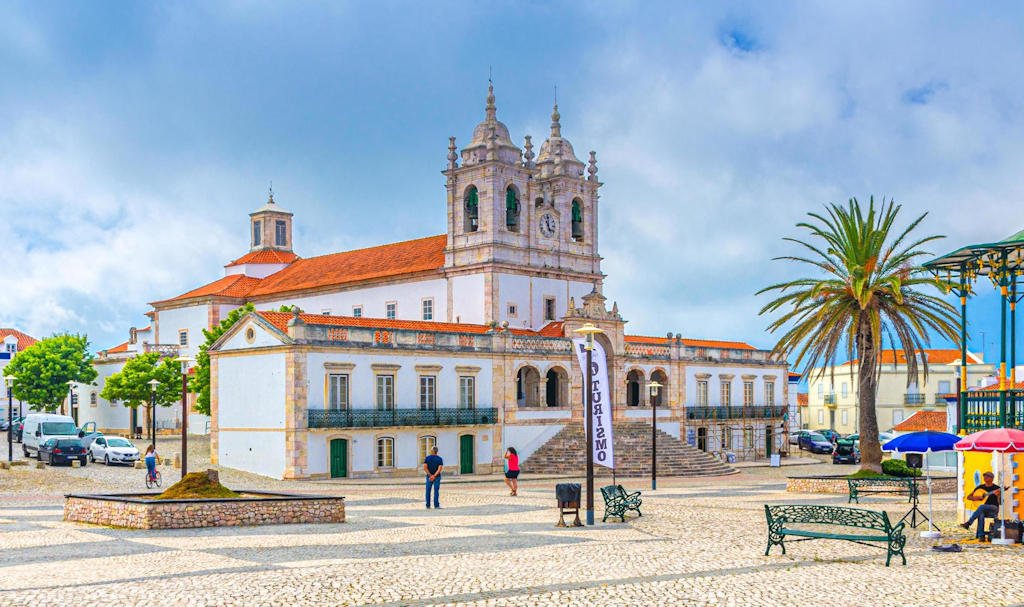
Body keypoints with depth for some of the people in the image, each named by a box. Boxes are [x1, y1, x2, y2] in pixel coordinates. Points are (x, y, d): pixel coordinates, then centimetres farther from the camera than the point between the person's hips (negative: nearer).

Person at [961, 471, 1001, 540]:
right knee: (981, 514, -35)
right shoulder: (980, 487, 12)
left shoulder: (996, 488, 1)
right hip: (982, 510, 3)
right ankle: (981, 536, -39)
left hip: (993, 509, -3)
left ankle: (968, 523, -37)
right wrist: (974, 498, -6)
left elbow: (1000, 503, -5)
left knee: (981, 506, -36)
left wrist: (998, 495, -24)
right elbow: (968, 497, 15)